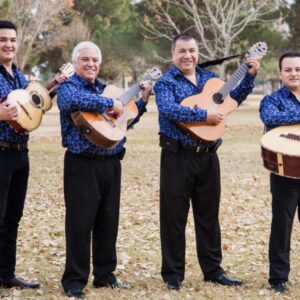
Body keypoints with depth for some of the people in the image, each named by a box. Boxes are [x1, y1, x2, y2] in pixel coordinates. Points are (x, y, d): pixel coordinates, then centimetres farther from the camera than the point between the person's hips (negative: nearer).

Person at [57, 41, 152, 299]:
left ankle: (105, 275, 22)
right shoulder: (69, 87, -4)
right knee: (80, 222, -4)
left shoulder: (105, 89, 17)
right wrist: (108, 104, -26)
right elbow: (72, 100, -30)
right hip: (82, 164, -7)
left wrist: (143, 99, 15)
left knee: (108, 222, 12)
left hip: (111, 163, 7)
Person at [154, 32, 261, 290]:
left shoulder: (209, 78, 11)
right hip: (177, 156, -5)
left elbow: (232, 99, 22)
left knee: (209, 214, 13)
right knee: (174, 216, 1)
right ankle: (173, 273, 9)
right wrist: (204, 115, -26)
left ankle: (213, 269, 22)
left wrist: (250, 76, 11)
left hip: (207, 155, 6)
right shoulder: (166, 82, -8)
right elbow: (168, 109, -26)